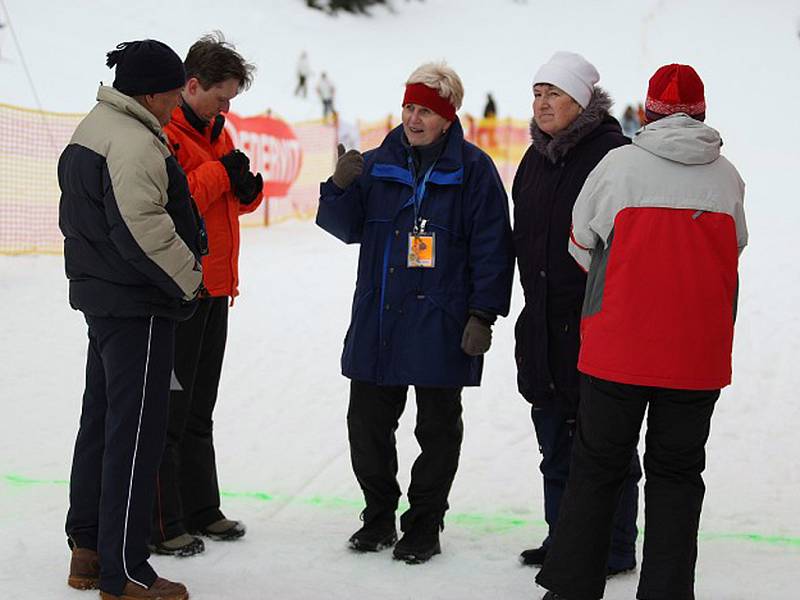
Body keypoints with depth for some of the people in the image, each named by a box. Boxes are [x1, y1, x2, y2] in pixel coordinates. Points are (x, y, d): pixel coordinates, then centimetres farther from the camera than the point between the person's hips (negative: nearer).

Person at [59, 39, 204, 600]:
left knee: (100, 420, 18)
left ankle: (87, 550, 28)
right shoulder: (136, 143, -20)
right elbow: (141, 228, -26)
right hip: (138, 306, -11)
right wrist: (186, 280, -12)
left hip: (98, 296, 11)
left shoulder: (90, 130, 14)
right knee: (135, 432, -5)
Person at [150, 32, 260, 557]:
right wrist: (218, 174, -19)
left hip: (214, 289, 9)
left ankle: (200, 510, 28)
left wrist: (247, 188, -2)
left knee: (199, 409, 17)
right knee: (169, 411, -3)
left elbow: (231, 202, 21)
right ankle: (160, 527, 4)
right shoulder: (163, 133, -13)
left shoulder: (216, 132, 15)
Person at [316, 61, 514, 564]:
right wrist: (340, 188, -12)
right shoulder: (378, 163, 8)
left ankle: (423, 526, 19)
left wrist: (483, 315, -10)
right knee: (367, 424, 8)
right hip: (377, 320, 4)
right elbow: (347, 228, 7)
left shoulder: (473, 170, -4)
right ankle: (379, 517, 25)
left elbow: (492, 249, -5)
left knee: (438, 429, 7)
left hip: (441, 326, -4)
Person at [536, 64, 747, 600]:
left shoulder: (619, 165, -5)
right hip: (698, 356, 1)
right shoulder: (727, 177, 1)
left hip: (618, 349, -1)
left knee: (597, 469, 10)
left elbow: (582, 246, 6)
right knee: (677, 475, 11)